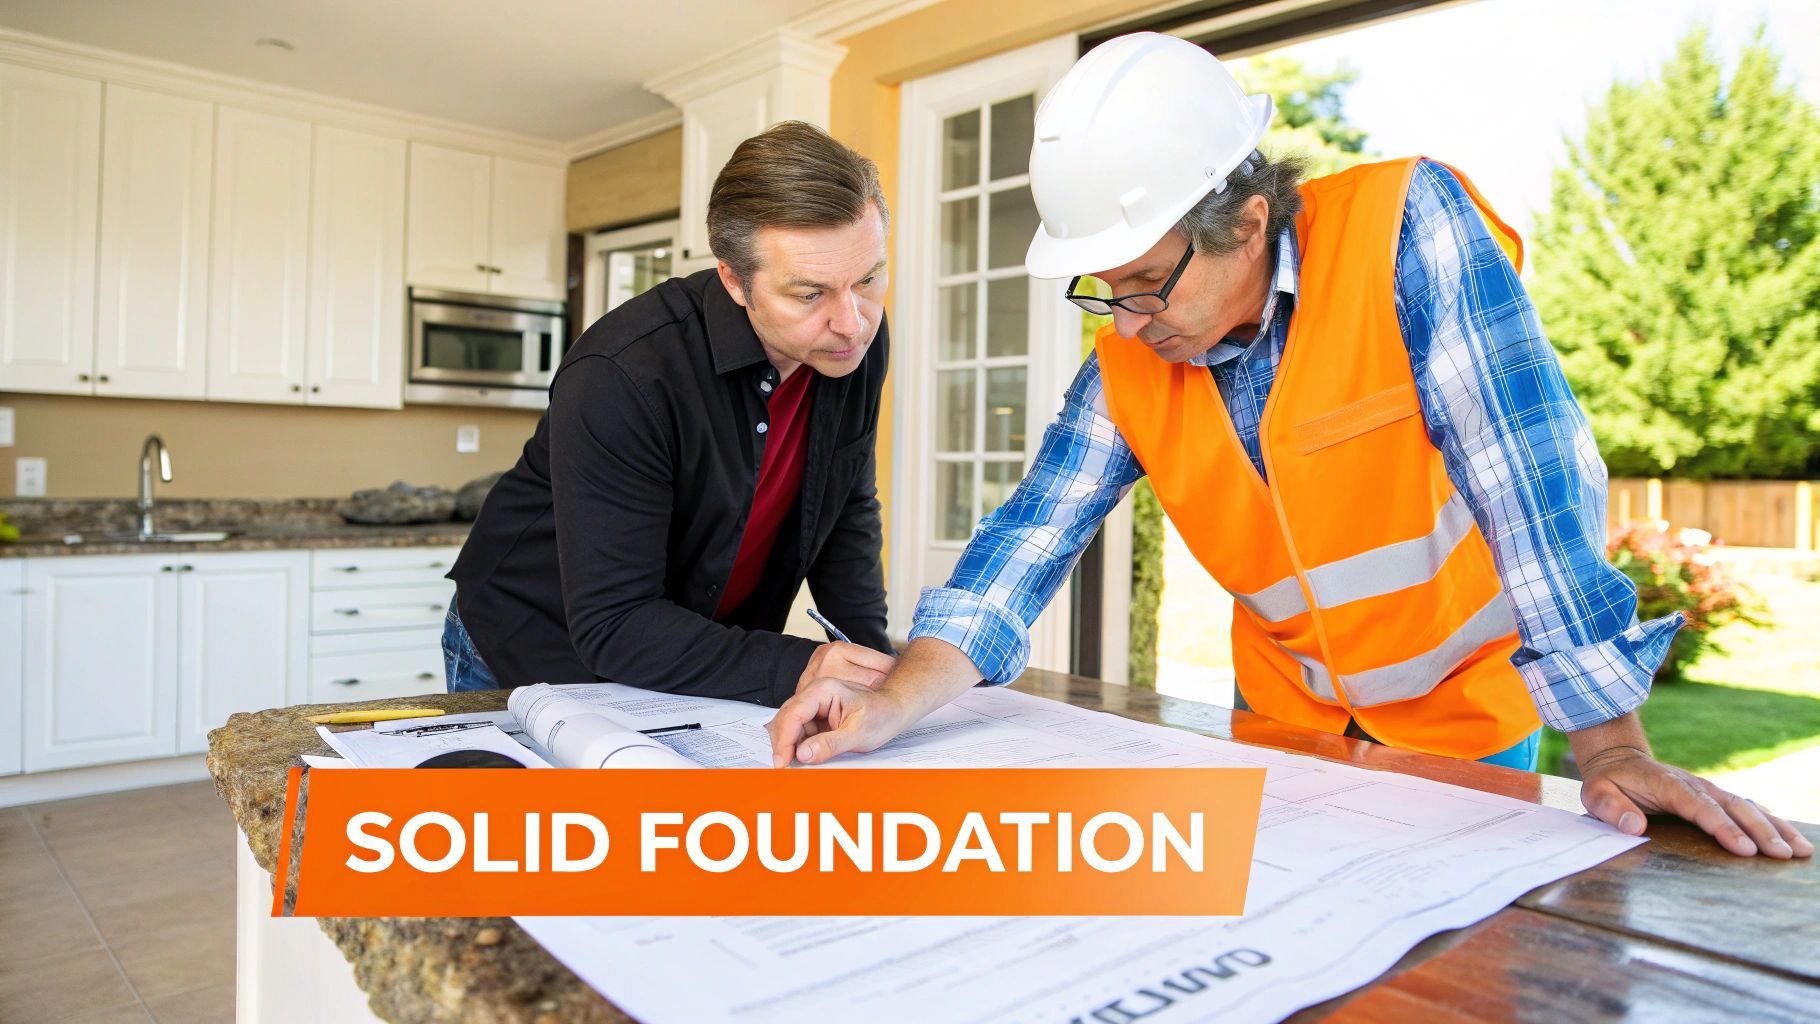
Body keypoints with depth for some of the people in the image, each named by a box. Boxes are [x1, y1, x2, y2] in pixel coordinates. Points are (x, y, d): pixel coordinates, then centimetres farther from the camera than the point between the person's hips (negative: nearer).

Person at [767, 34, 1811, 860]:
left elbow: (1531, 480, -28)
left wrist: (1611, 746, -30)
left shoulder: (1406, 229, -24)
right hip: (1284, 718, 4)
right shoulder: (1129, 362, -12)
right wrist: (898, 700, -29)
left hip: (1463, 717, -3)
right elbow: (1029, 545, -15)